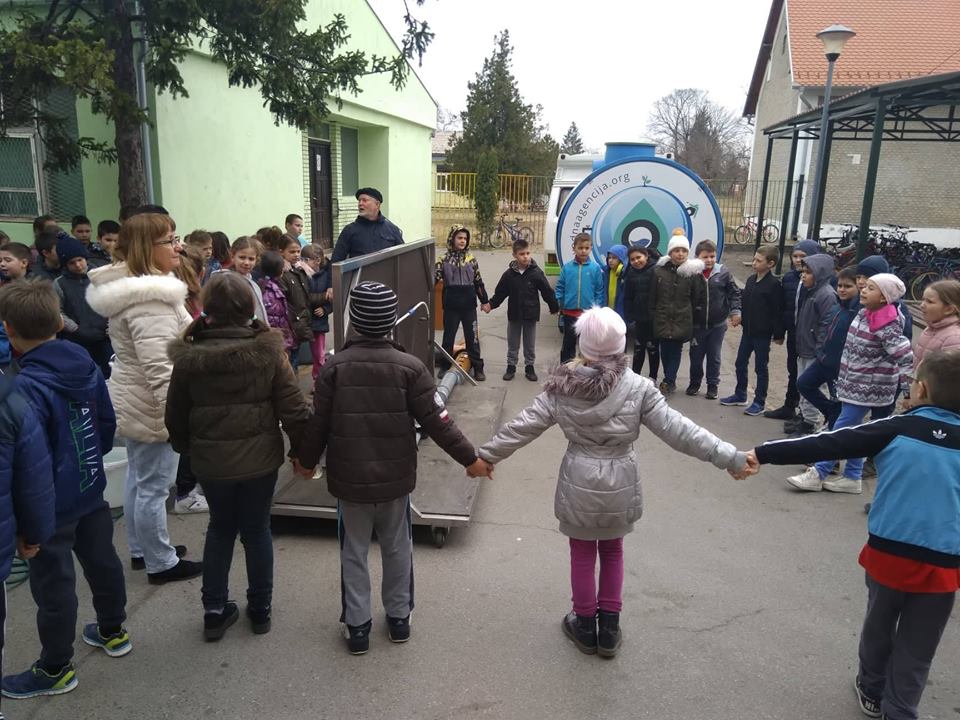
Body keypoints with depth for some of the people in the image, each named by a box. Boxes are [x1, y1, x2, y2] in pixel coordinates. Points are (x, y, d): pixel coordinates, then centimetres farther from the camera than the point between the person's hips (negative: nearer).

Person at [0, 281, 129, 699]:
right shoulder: (86, 364, -3)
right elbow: (107, 424, 8)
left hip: (53, 503, -8)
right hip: (90, 489, 8)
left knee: (53, 584, 9)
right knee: (102, 560, 22)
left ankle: (55, 669, 27)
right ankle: (113, 631, 43)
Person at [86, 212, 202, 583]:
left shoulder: (129, 286, 9)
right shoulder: (150, 299, -26)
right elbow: (160, 368, -29)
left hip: (132, 402, 11)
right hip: (153, 408, -11)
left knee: (139, 478, 21)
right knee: (154, 487, 2)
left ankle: (141, 549, 37)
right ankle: (161, 563, 17)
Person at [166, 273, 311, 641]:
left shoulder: (188, 357, -10)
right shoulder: (268, 351, -14)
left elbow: (175, 417, 0)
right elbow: (293, 408, -13)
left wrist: (185, 448, 20)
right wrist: (303, 450, 2)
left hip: (210, 460, 1)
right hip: (259, 458, -1)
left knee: (220, 528, 21)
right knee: (256, 529, 15)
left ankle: (215, 610, 27)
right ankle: (260, 609, 29)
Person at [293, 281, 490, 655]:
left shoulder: (335, 366, -10)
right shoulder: (409, 367, -13)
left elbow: (318, 423, -4)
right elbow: (436, 421, -12)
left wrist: (307, 461, 13)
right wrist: (469, 458, -2)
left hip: (349, 478, 0)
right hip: (395, 477, 0)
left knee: (354, 552, 14)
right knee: (397, 548, 18)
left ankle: (356, 626, 24)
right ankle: (399, 618, 32)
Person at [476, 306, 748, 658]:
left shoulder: (562, 386, -11)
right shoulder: (638, 387, -14)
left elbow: (524, 426, -7)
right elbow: (677, 430, -15)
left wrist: (486, 455, 4)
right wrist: (730, 458, -10)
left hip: (578, 484, 0)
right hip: (620, 486, 1)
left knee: (582, 554, 17)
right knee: (612, 551, 22)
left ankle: (585, 627, 32)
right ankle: (609, 629, 31)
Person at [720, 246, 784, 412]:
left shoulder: (774, 284, -16)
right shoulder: (751, 280, 6)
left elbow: (778, 311, -15)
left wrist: (778, 334, -13)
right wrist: (741, 318, 10)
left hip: (762, 333, -7)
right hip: (747, 330, 7)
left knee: (761, 367, 4)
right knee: (741, 363, 15)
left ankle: (759, 401, 16)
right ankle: (740, 395, 30)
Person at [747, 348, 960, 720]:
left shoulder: (896, 429, -8)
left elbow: (827, 444, -13)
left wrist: (762, 454, -13)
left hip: (888, 554, 0)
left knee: (879, 627, 23)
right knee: (915, 650, 14)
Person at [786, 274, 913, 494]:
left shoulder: (887, 325, -19)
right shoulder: (864, 314, 5)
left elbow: (906, 358, -21)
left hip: (868, 387, -8)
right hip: (854, 383, 8)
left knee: (843, 429, -3)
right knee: (851, 431, 13)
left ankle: (818, 474, 5)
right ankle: (852, 477, 22)